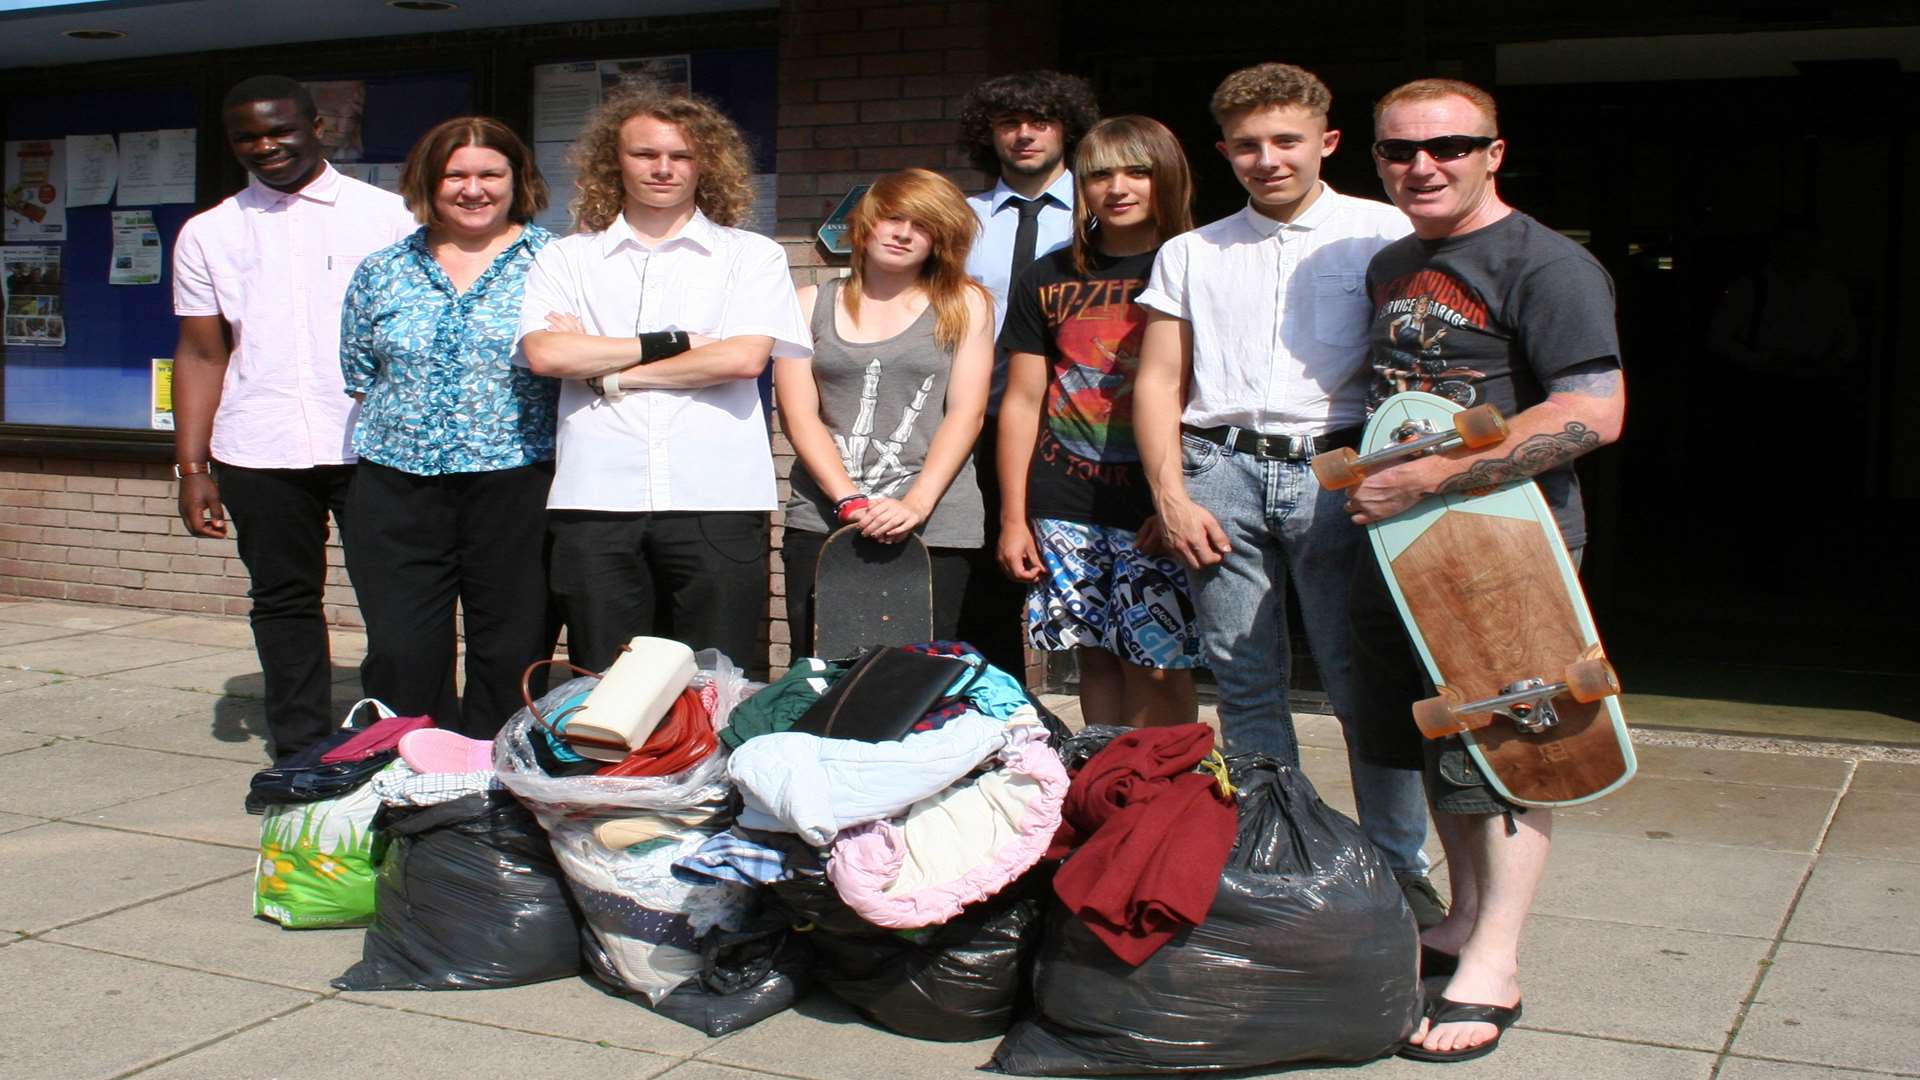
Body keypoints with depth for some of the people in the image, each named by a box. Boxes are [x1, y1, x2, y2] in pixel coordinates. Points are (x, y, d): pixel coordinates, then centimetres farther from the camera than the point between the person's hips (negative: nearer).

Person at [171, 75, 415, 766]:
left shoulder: (386, 215, 4)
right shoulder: (207, 235, 12)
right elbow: (200, 354, 11)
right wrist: (192, 467, 3)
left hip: (372, 446, -2)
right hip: (258, 452, 3)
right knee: (283, 602, 8)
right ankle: (301, 755, 17)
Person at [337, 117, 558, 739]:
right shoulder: (382, 273, 12)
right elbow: (361, 380, 17)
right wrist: (390, 445, 7)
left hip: (517, 485, -2)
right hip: (398, 489, 3)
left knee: (511, 659, 4)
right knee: (400, 658, 1)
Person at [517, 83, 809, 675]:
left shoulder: (750, 255, 10)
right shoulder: (565, 258, 14)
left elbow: (745, 357, -7)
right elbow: (544, 353, -3)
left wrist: (608, 372, -3)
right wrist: (672, 343, -3)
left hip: (716, 499, -1)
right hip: (595, 500, 2)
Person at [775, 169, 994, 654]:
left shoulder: (965, 305, 9)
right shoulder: (811, 304, 12)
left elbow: (966, 412, 1)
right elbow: (799, 413, 2)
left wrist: (916, 504, -13)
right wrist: (850, 502, -11)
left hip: (935, 526, -1)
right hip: (822, 520, 1)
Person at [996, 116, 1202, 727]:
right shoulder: (1049, 280, 12)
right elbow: (1022, 403, 12)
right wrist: (1012, 518, 7)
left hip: (1158, 512, -3)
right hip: (1066, 510, 3)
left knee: (1156, 665, -5)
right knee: (1095, 659, 9)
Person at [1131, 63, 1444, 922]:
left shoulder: (1382, 232, 9)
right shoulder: (1192, 254, 17)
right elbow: (1159, 383, 12)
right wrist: (1171, 497, 1)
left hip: (1335, 467, -2)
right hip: (1222, 471, 3)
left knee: (1364, 682, -4)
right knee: (1245, 683, 4)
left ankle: (1402, 872, 7)